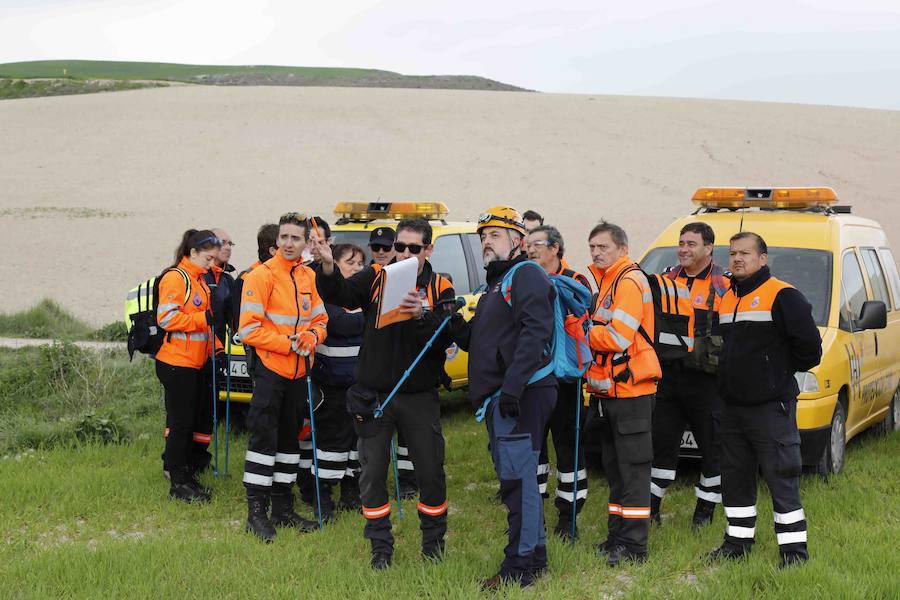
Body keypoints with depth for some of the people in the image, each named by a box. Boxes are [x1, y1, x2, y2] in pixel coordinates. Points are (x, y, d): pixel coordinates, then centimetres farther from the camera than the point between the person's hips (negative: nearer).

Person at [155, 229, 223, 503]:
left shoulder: (200, 280, 18)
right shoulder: (175, 278, -12)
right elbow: (167, 318, -20)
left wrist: (216, 348, 15)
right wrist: (205, 318, -23)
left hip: (197, 362, 9)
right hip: (177, 363, -9)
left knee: (195, 418, 12)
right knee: (181, 422, -4)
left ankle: (186, 468, 21)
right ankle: (178, 483, 3)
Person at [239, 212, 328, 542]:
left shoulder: (309, 277, 9)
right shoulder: (262, 275, -10)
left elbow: (320, 321, 14)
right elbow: (249, 329, -15)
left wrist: (311, 337, -8)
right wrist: (288, 344, -17)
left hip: (298, 371, 7)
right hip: (270, 369, -7)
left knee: (289, 439, 14)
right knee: (264, 438, -6)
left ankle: (283, 508, 23)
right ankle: (256, 512, -1)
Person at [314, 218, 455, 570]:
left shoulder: (440, 289, -1)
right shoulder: (375, 278, 0)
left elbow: (446, 338, -16)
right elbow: (340, 295, -18)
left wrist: (422, 316, -34)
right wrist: (328, 267, -38)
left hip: (420, 396, 0)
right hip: (374, 393, 1)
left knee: (431, 471, 7)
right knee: (372, 472, 5)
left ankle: (433, 539, 28)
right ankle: (381, 545, 19)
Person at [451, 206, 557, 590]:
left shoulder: (527, 276, -8)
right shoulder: (496, 285, 24)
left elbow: (534, 333, -21)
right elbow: (479, 342, 28)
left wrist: (512, 386, -28)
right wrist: (457, 324, 7)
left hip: (520, 396, -10)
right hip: (499, 399, 10)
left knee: (517, 478, -10)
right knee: (515, 477, 14)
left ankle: (521, 565, -7)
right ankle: (534, 555, 23)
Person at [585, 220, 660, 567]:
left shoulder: (629, 282, -13)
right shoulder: (607, 282, 19)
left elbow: (618, 337, -22)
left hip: (630, 389, -10)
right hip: (609, 391, 10)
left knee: (632, 468, -7)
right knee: (614, 467, 15)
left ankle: (634, 546, -5)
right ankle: (617, 536, 23)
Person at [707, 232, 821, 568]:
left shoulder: (783, 296, -10)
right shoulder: (727, 298, 15)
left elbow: (809, 346, -14)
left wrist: (781, 370, -3)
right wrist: (728, 371, 13)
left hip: (771, 406, -8)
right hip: (732, 404, 8)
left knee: (781, 477, -5)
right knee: (735, 477, 13)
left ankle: (794, 549, 2)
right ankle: (738, 540, 24)